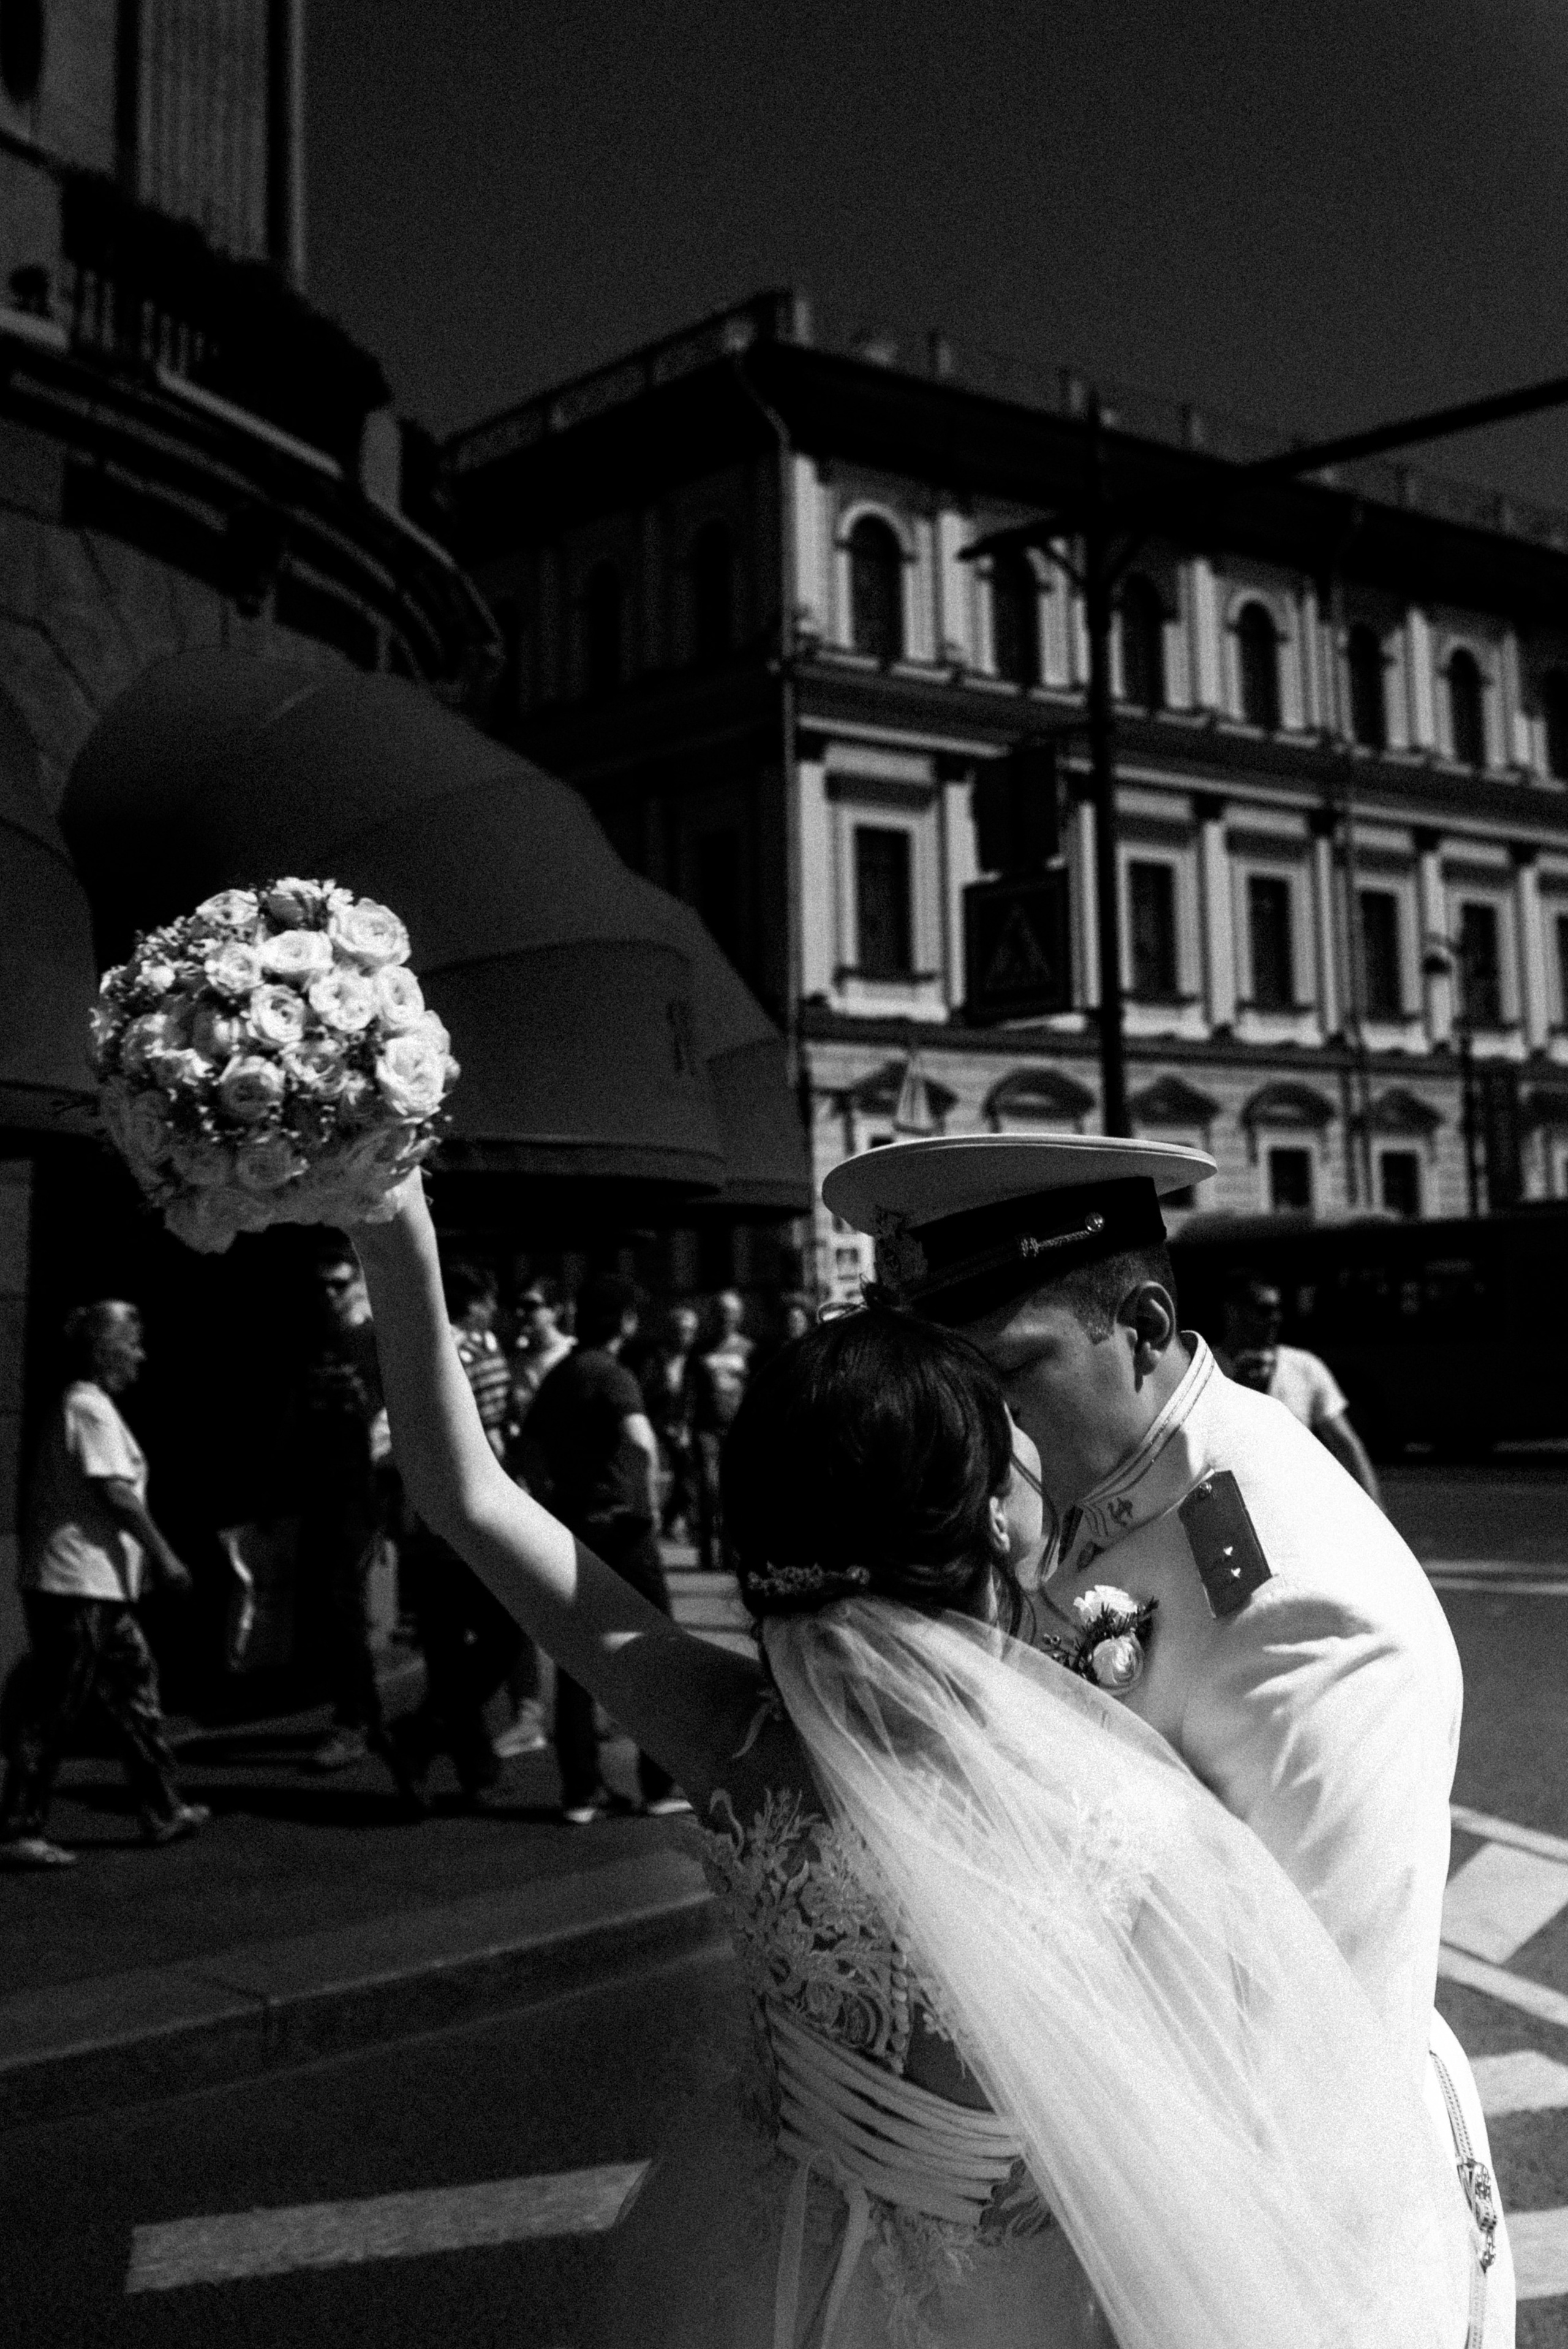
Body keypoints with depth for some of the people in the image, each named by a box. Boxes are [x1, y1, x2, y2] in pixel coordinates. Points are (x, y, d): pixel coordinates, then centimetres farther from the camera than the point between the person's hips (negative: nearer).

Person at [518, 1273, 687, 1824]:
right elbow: (641, 1438, -29)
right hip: (619, 1525, -7)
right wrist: (648, 1498, -16)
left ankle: (580, 1792, 12)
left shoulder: (556, 1377, 11)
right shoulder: (612, 1375, -12)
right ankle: (661, 1786, 9)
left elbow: (530, 1452, 19)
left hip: (570, 1526, 7)